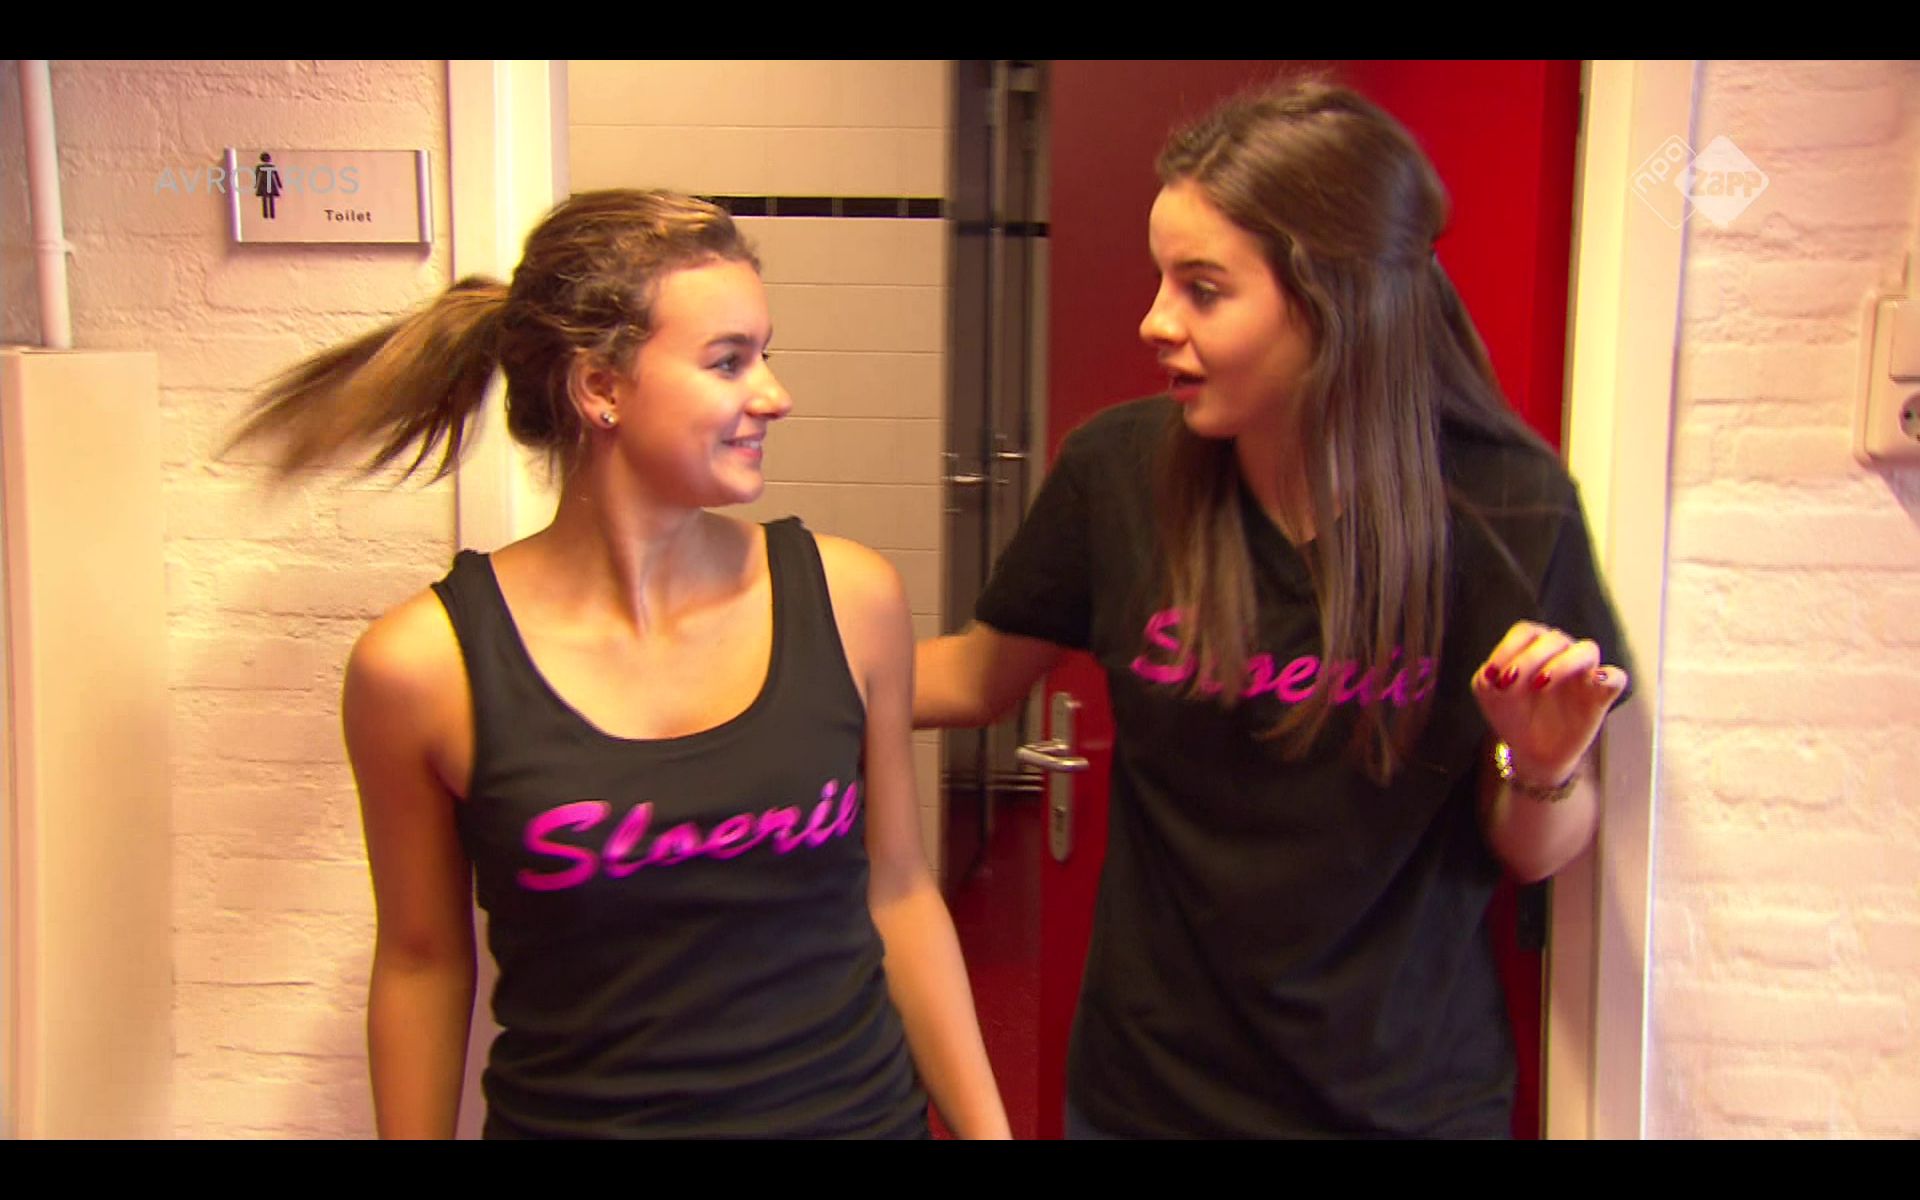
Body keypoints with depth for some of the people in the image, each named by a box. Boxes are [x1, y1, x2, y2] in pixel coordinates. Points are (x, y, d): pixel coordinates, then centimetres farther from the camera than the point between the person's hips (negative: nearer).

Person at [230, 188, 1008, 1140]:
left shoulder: (851, 599, -9)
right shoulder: (425, 664, -15)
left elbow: (898, 894, 1)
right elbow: (423, 961, -2)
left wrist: (984, 1126, 4)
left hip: (856, 1107, 2)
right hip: (576, 1114, -2)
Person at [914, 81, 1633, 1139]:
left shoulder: (1507, 505, -15)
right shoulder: (1120, 470, -14)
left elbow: (1529, 855, -3)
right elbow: (974, 678, 4)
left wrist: (1545, 767, -23)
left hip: (1408, 1096, -1)